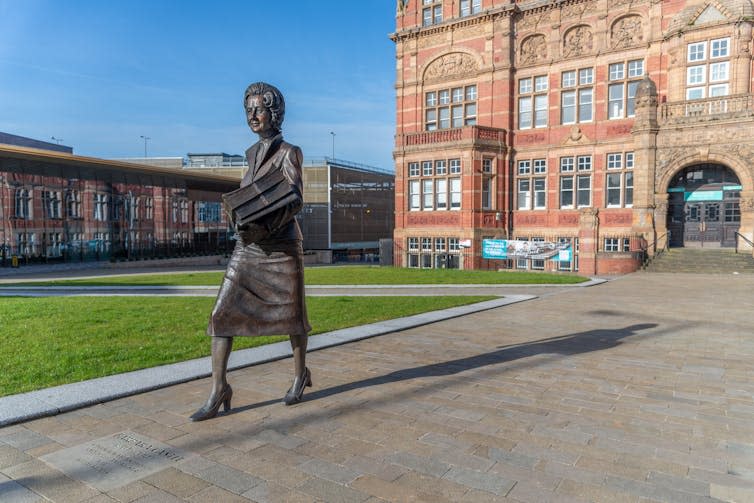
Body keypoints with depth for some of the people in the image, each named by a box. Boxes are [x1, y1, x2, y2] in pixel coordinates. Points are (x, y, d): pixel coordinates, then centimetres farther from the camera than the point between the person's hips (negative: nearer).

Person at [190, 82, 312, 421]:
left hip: (281, 245, -6)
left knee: (289, 314, 7)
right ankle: (218, 391, 2)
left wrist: (265, 229, -30)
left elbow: (295, 201, -16)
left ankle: (300, 374, 29)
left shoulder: (288, 153, -5)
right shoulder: (253, 153, 15)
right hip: (247, 247, 6)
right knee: (222, 313, -5)